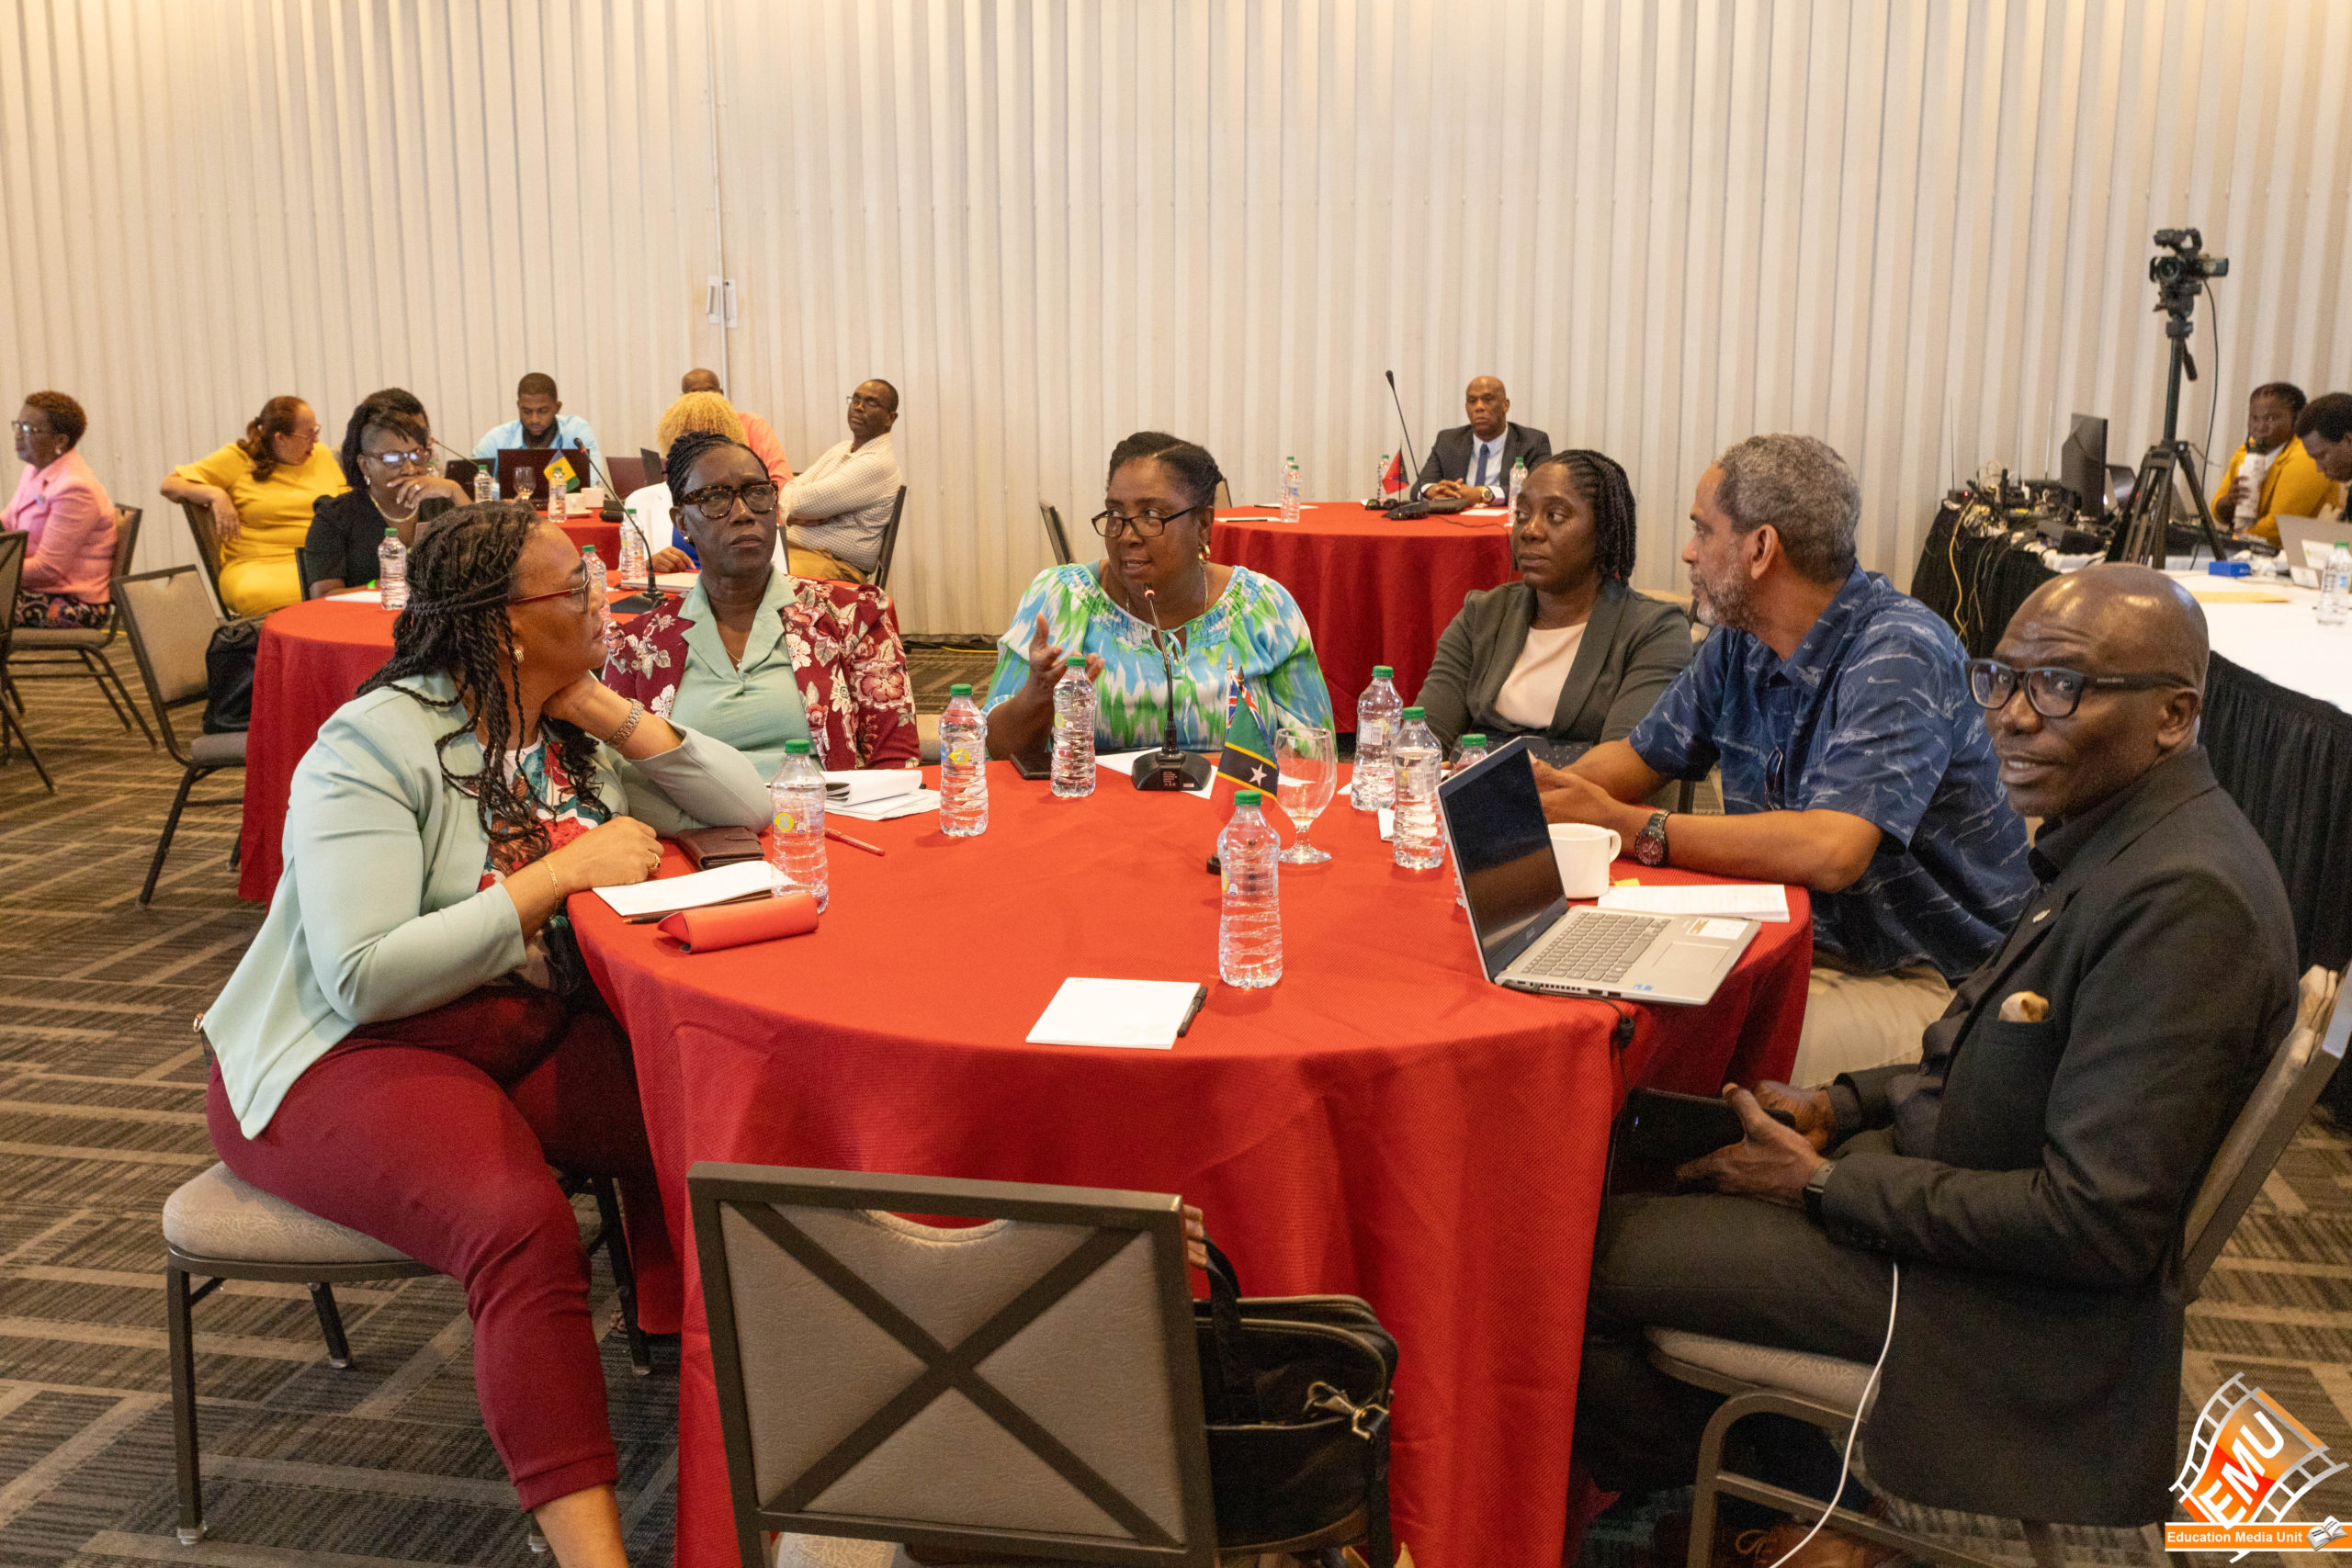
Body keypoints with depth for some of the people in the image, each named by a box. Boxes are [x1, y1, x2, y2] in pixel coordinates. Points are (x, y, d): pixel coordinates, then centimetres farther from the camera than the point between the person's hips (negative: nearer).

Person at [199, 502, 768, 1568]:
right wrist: (561, 872, -24)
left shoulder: (576, 734, 7)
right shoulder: (375, 745, -15)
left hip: (536, 1032, 7)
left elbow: (744, 809, 6)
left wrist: (613, 715, -5)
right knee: (520, 1227, -34)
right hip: (358, 1054, -6)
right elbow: (364, 977, -24)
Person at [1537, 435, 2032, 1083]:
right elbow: (1640, 756, 16)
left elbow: (1829, 851, -34)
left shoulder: (1900, 655, -21)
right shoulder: (1740, 646, 4)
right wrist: (1547, 789, -7)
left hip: (1931, 980, -7)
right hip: (1808, 946, 7)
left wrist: (1624, 826, -27)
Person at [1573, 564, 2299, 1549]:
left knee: (1585, 1256, -11)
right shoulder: (2110, 838, 3)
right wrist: (1840, 1107, 3)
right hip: (1957, 1177, 10)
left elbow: (2096, 1224, -27)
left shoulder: (2185, 898, -28)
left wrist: (1828, 1183, -19)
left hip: (2014, 1301, -10)